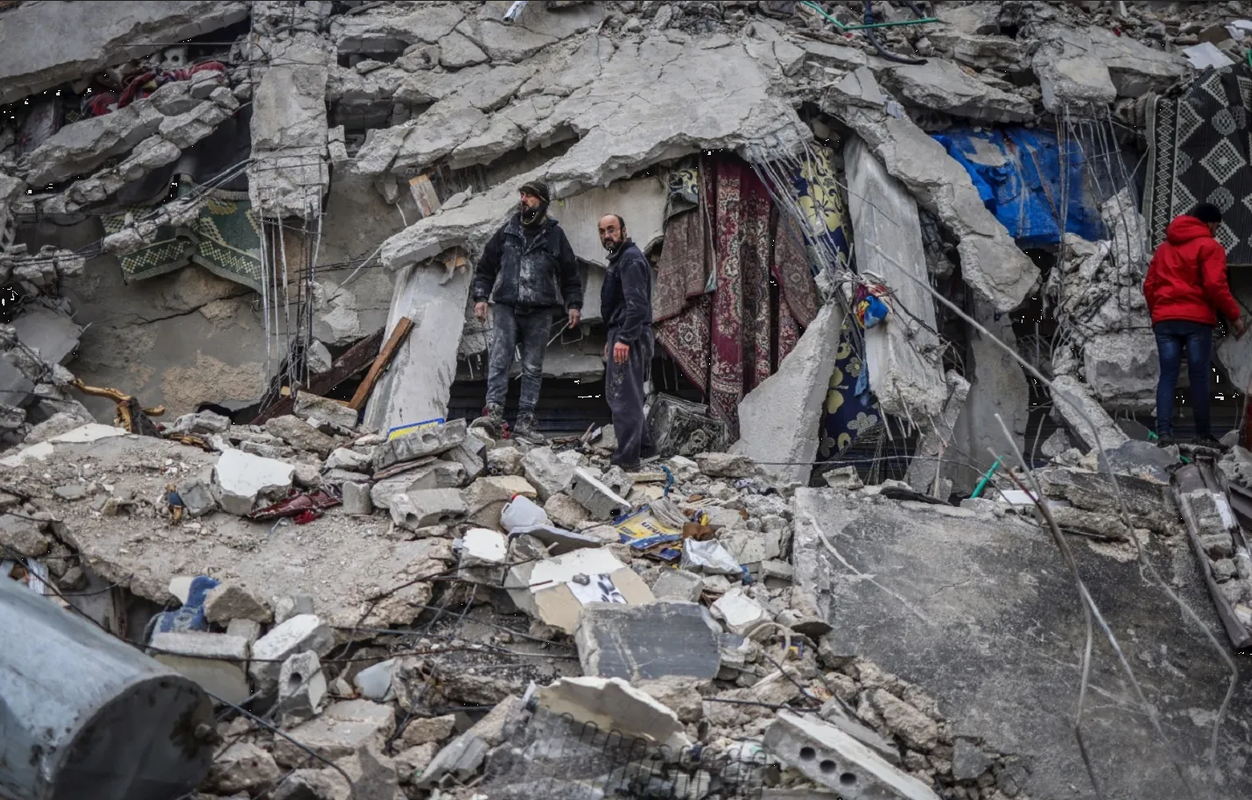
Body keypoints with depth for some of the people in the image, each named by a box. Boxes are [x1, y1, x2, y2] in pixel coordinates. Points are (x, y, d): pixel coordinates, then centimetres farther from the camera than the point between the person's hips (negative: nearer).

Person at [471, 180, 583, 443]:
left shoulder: (554, 235, 7)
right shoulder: (507, 232, 9)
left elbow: (570, 274, 12)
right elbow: (485, 267, 13)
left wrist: (574, 304, 3)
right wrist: (480, 297, 3)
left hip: (539, 313, 0)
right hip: (507, 307, 0)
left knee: (533, 367, 2)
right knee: (499, 360, -14)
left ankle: (525, 421, 5)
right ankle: (494, 414, -20)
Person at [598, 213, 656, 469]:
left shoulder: (631, 259, -13)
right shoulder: (619, 259, 21)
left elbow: (637, 303, -23)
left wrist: (624, 339, -28)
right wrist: (612, 339, 26)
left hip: (629, 337, -11)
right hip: (621, 335, 11)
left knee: (623, 397, -10)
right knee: (615, 394, 18)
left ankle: (627, 457, -7)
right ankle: (644, 446, 25)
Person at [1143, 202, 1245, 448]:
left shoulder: (1164, 248, 18)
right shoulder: (1209, 246, -1)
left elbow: (1149, 286, 16)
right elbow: (1215, 286, -11)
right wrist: (1234, 315, -4)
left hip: (1164, 320, 4)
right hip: (1197, 320, -4)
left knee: (1167, 376, 1)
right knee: (1199, 377, 1)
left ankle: (1164, 432, -11)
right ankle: (1203, 434, 3)